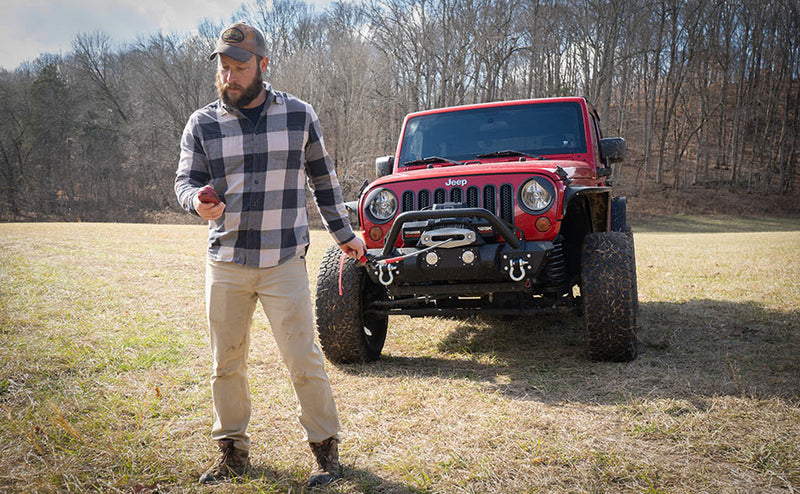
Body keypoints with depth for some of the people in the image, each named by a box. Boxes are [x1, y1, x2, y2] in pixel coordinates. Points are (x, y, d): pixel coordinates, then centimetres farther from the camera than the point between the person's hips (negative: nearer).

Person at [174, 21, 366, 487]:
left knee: (303, 359, -1)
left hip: (285, 263, -2)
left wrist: (343, 233, 16)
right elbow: (186, 180, 5)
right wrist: (198, 200, -20)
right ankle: (233, 452, 27)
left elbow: (323, 177, 13)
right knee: (227, 363, 10)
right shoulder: (202, 124, 4)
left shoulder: (300, 114, 3)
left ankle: (326, 447, 18)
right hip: (226, 264, 2)